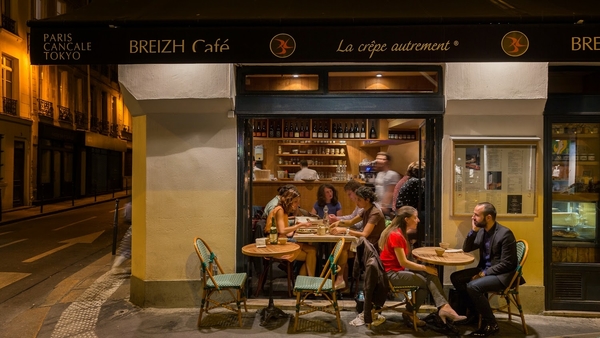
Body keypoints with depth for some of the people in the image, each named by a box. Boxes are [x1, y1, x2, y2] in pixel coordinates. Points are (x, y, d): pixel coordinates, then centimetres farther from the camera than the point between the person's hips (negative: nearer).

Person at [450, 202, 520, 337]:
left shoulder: (505, 233, -20)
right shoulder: (482, 231, 4)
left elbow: (506, 264, -20)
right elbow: (466, 249, 6)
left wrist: (484, 273, -20)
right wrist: (473, 231, -7)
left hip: (501, 274, -8)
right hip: (484, 269, 9)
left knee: (473, 286, -29)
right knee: (456, 277, -2)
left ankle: (491, 324, -11)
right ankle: (474, 313, 13)